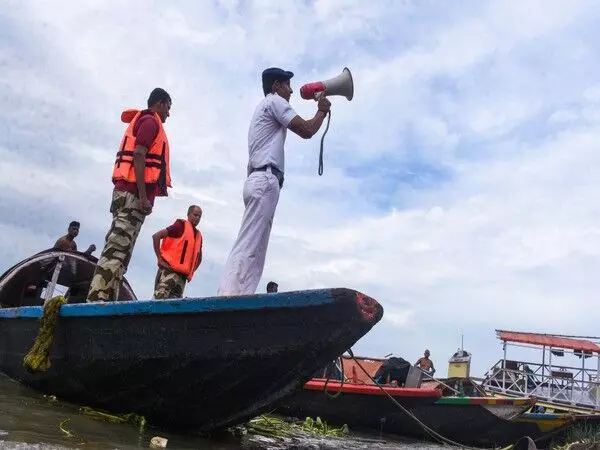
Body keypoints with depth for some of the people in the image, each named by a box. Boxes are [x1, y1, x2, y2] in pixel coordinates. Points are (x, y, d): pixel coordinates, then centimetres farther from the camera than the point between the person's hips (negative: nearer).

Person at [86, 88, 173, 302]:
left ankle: (101, 300, -2)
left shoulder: (141, 121, 28)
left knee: (117, 249, 2)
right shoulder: (151, 121, 1)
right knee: (117, 250, -17)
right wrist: (143, 196, -20)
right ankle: (98, 298, -22)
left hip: (128, 192, 9)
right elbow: (139, 156, -13)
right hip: (133, 193, -9)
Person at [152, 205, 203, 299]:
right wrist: (159, 259, -11)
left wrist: (191, 271, 18)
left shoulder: (199, 236, 20)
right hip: (169, 270, -7)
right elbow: (156, 236, -7)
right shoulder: (181, 225, 1)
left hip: (182, 276, 7)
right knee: (160, 298, -18)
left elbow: (199, 258, 35)